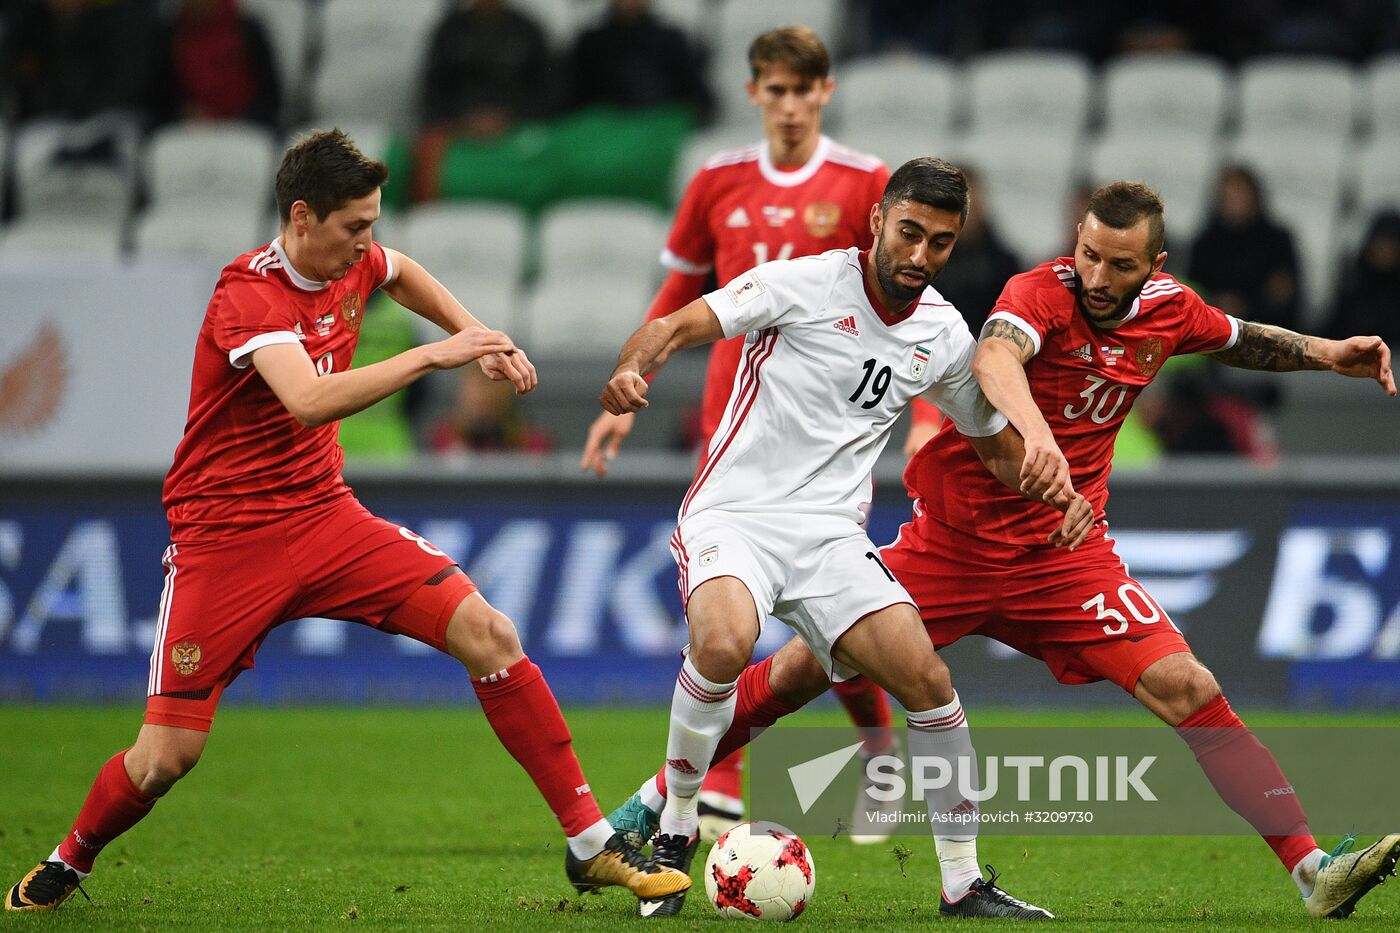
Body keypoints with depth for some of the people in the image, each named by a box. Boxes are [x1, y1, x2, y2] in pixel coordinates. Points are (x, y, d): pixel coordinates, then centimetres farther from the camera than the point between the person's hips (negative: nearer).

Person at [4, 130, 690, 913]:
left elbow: (402, 273, 29)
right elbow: (309, 401, -40)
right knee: (167, 755, -10)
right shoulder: (249, 296, -22)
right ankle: (70, 863, 22)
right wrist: (432, 356, -38)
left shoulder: (352, 262, 1)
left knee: (489, 635, -13)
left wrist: (481, 340, 18)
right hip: (226, 538, -6)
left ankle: (592, 845, -7)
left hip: (327, 516, 6)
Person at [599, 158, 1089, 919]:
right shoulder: (806, 284, -8)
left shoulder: (943, 335, 7)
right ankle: (675, 833, -12)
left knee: (926, 678, -11)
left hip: (830, 535, 4)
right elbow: (677, 325, -13)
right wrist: (632, 368, -36)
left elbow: (996, 445, 21)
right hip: (734, 514, -4)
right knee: (724, 642, -34)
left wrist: (1053, 486, 0)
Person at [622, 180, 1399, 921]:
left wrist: (1327, 353, 8)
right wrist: (1033, 431, -63)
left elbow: (1241, 339, 23)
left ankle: (1315, 872, -11)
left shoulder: (1168, 308, -2)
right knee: (806, 667, -2)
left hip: (1064, 553, 3)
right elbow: (993, 358, -44)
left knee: (1190, 691, -12)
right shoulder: (1042, 292, -20)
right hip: (955, 534, -3)